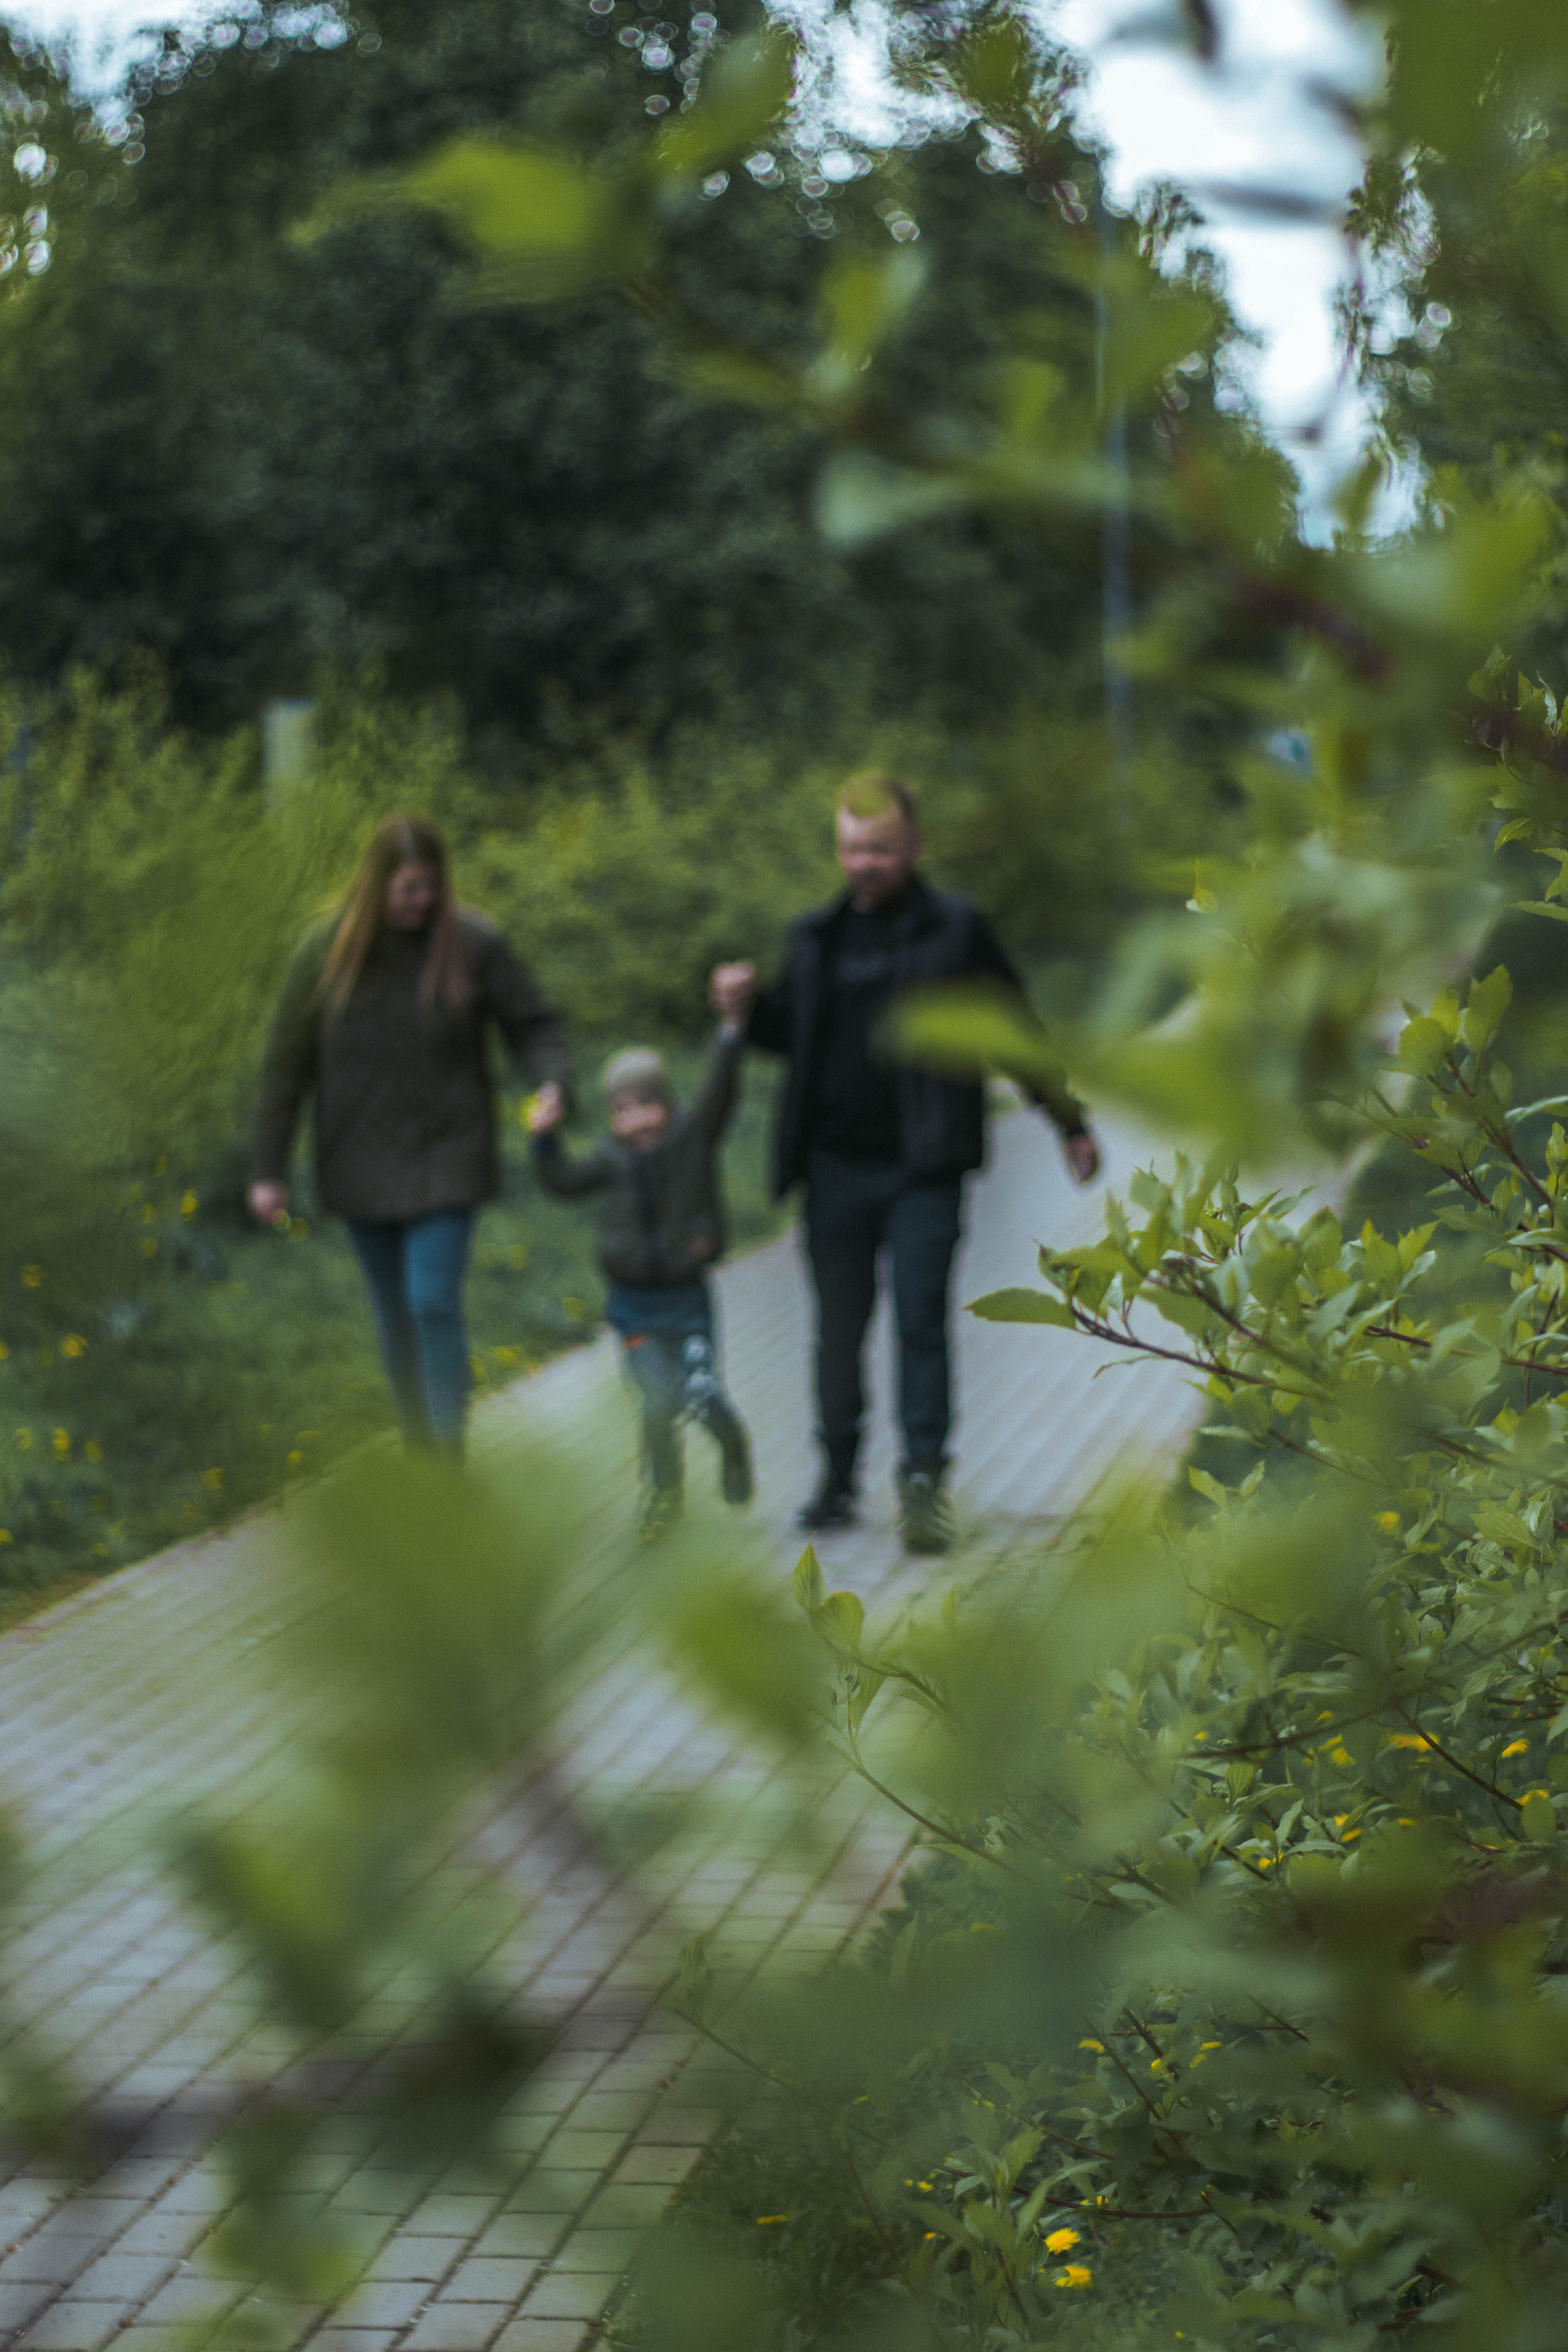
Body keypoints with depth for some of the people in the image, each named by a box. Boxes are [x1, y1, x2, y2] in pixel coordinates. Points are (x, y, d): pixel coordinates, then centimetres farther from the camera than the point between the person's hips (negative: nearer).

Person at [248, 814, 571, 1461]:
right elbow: (286, 1064, 0)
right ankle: (418, 1448, 28)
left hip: (444, 1159, -2)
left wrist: (552, 1081, -20)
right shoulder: (327, 951, -6)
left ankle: (450, 1462, -7)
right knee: (394, 1312, 13)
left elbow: (532, 1024, 1)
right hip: (361, 1166, 2)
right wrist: (269, 1171, -1)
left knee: (435, 1304, -12)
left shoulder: (472, 942, -9)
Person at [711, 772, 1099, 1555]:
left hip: (923, 1169, -3)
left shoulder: (957, 931, 2)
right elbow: (791, 1033, 22)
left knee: (921, 1319, -9)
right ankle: (837, 1476, 18)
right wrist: (747, 1010, 0)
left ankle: (923, 1477, -5)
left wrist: (1070, 1123, 11)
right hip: (837, 1165, 3)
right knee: (839, 1326, 8)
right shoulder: (816, 938, 12)